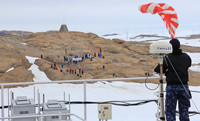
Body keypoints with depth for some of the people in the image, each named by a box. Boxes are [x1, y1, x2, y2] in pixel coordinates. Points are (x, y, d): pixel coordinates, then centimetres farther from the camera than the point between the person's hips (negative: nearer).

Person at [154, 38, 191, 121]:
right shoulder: (186, 57, 1)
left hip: (172, 87, -3)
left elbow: (158, 70, -11)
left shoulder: (168, 58, -12)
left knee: (170, 110, 4)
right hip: (184, 86, 4)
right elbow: (189, 64, 21)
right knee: (184, 109, 13)